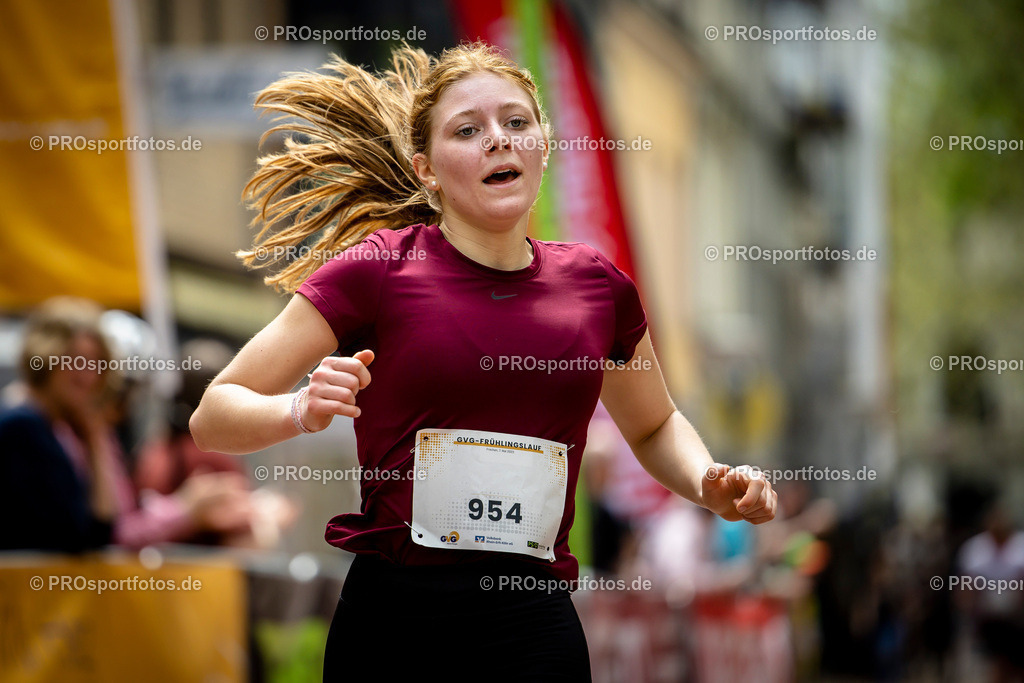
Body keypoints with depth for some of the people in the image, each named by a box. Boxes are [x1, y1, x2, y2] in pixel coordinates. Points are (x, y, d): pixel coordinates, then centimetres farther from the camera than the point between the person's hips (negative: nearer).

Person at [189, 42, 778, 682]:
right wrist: (302, 411, -23)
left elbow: (654, 426, 27)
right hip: (390, 620, -3)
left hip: (534, 626, 3)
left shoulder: (596, 285, 8)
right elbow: (212, 417, -2)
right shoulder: (375, 271, -3)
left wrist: (708, 483, 5)